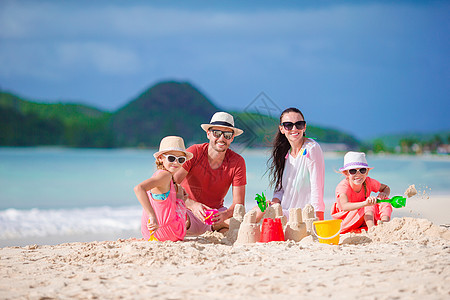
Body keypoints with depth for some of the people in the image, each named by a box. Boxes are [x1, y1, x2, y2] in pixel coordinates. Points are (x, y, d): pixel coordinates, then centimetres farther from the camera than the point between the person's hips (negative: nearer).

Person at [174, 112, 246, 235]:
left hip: (217, 213, 3)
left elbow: (238, 203, -12)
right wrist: (192, 205, -42)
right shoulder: (194, 152, -16)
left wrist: (225, 215, -37)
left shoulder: (237, 162, -10)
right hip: (187, 210, -3)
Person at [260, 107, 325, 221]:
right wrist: (274, 202, -6)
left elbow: (317, 187, -17)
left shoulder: (311, 149, -12)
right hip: (285, 212, 7)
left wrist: (318, 220, -23)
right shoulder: (285, 152, 11)